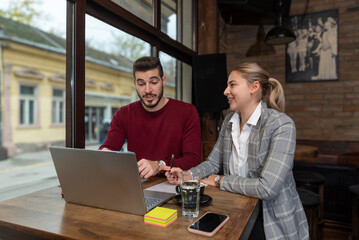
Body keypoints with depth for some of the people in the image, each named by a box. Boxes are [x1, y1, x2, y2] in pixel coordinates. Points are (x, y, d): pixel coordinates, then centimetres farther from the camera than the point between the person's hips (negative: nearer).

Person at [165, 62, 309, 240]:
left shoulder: (281, 125, -19)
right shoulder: (229, 122, 3)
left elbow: (267, 188, -26)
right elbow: (213, 163, 6)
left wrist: (220, 181, -14)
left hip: (274, 220, -5)